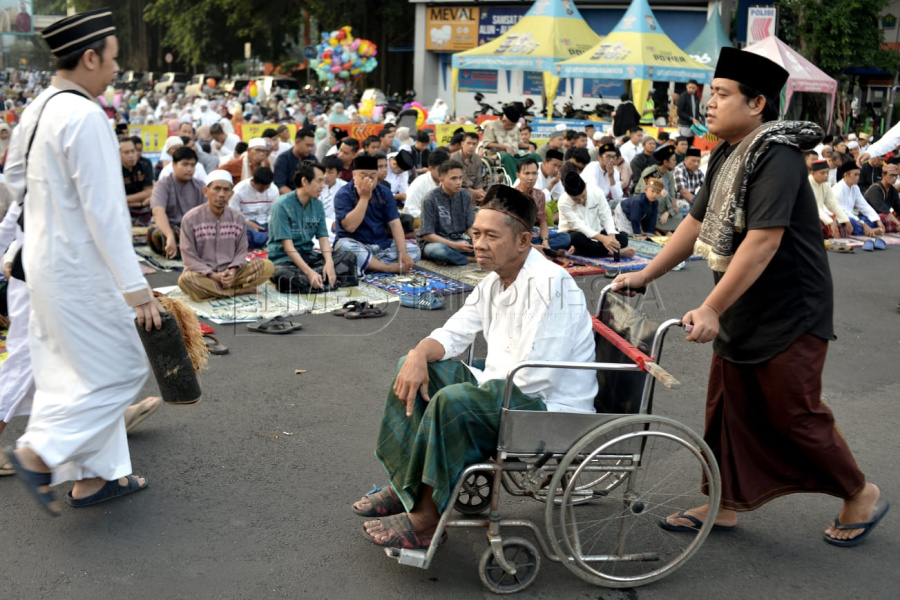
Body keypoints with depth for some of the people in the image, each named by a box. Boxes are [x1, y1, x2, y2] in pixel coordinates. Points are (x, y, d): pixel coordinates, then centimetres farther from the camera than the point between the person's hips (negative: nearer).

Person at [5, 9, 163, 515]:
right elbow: (104, 211, -24)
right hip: (79, 268, -10)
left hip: (45, 259, 10)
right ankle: (39, 451, 3)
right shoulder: (86, 117, -21)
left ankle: (94, 477, 25)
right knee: (120, 370, 3)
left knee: (80, 373, 16)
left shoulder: (38, 109, 7)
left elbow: (16, 177, 19)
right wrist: (135, 286, -22)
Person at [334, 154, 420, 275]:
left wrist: (403, 253, -18)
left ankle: (366, 265, -25)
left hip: (382, 245, 5)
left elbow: (394, 223, -5)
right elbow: (350, 226, -23)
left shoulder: (384, 193, 4)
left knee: (413, 248, -14)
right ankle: (391, 268, -26)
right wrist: (364, 198, -23)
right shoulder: (344, 195, -10)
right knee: (345, 247, -38)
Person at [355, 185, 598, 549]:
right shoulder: (494, 281, 8)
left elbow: (533, 377, -27)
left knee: (452, 401, -32)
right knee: (415, 369, 8)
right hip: (501, 390, 10)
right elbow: (453, 333, 13)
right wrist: (419, 355, -9)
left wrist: (479, 387, -14)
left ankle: (426, 517, -18)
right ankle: (405, 484, 7)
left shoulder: (550, 283, -23)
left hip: (552, 409, -10)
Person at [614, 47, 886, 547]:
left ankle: (862, 496, 24)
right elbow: (697, 224, 14)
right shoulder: (728, 156, 8)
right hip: (743, 311, 9)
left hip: (790, 315, -9)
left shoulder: (777, 156, -22)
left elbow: (763, 243, -29)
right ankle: (724, 503, 26)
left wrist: (711, 309, -31)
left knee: (794, 415, 1)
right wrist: (645, 276, 12)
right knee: (727, 408, 12)